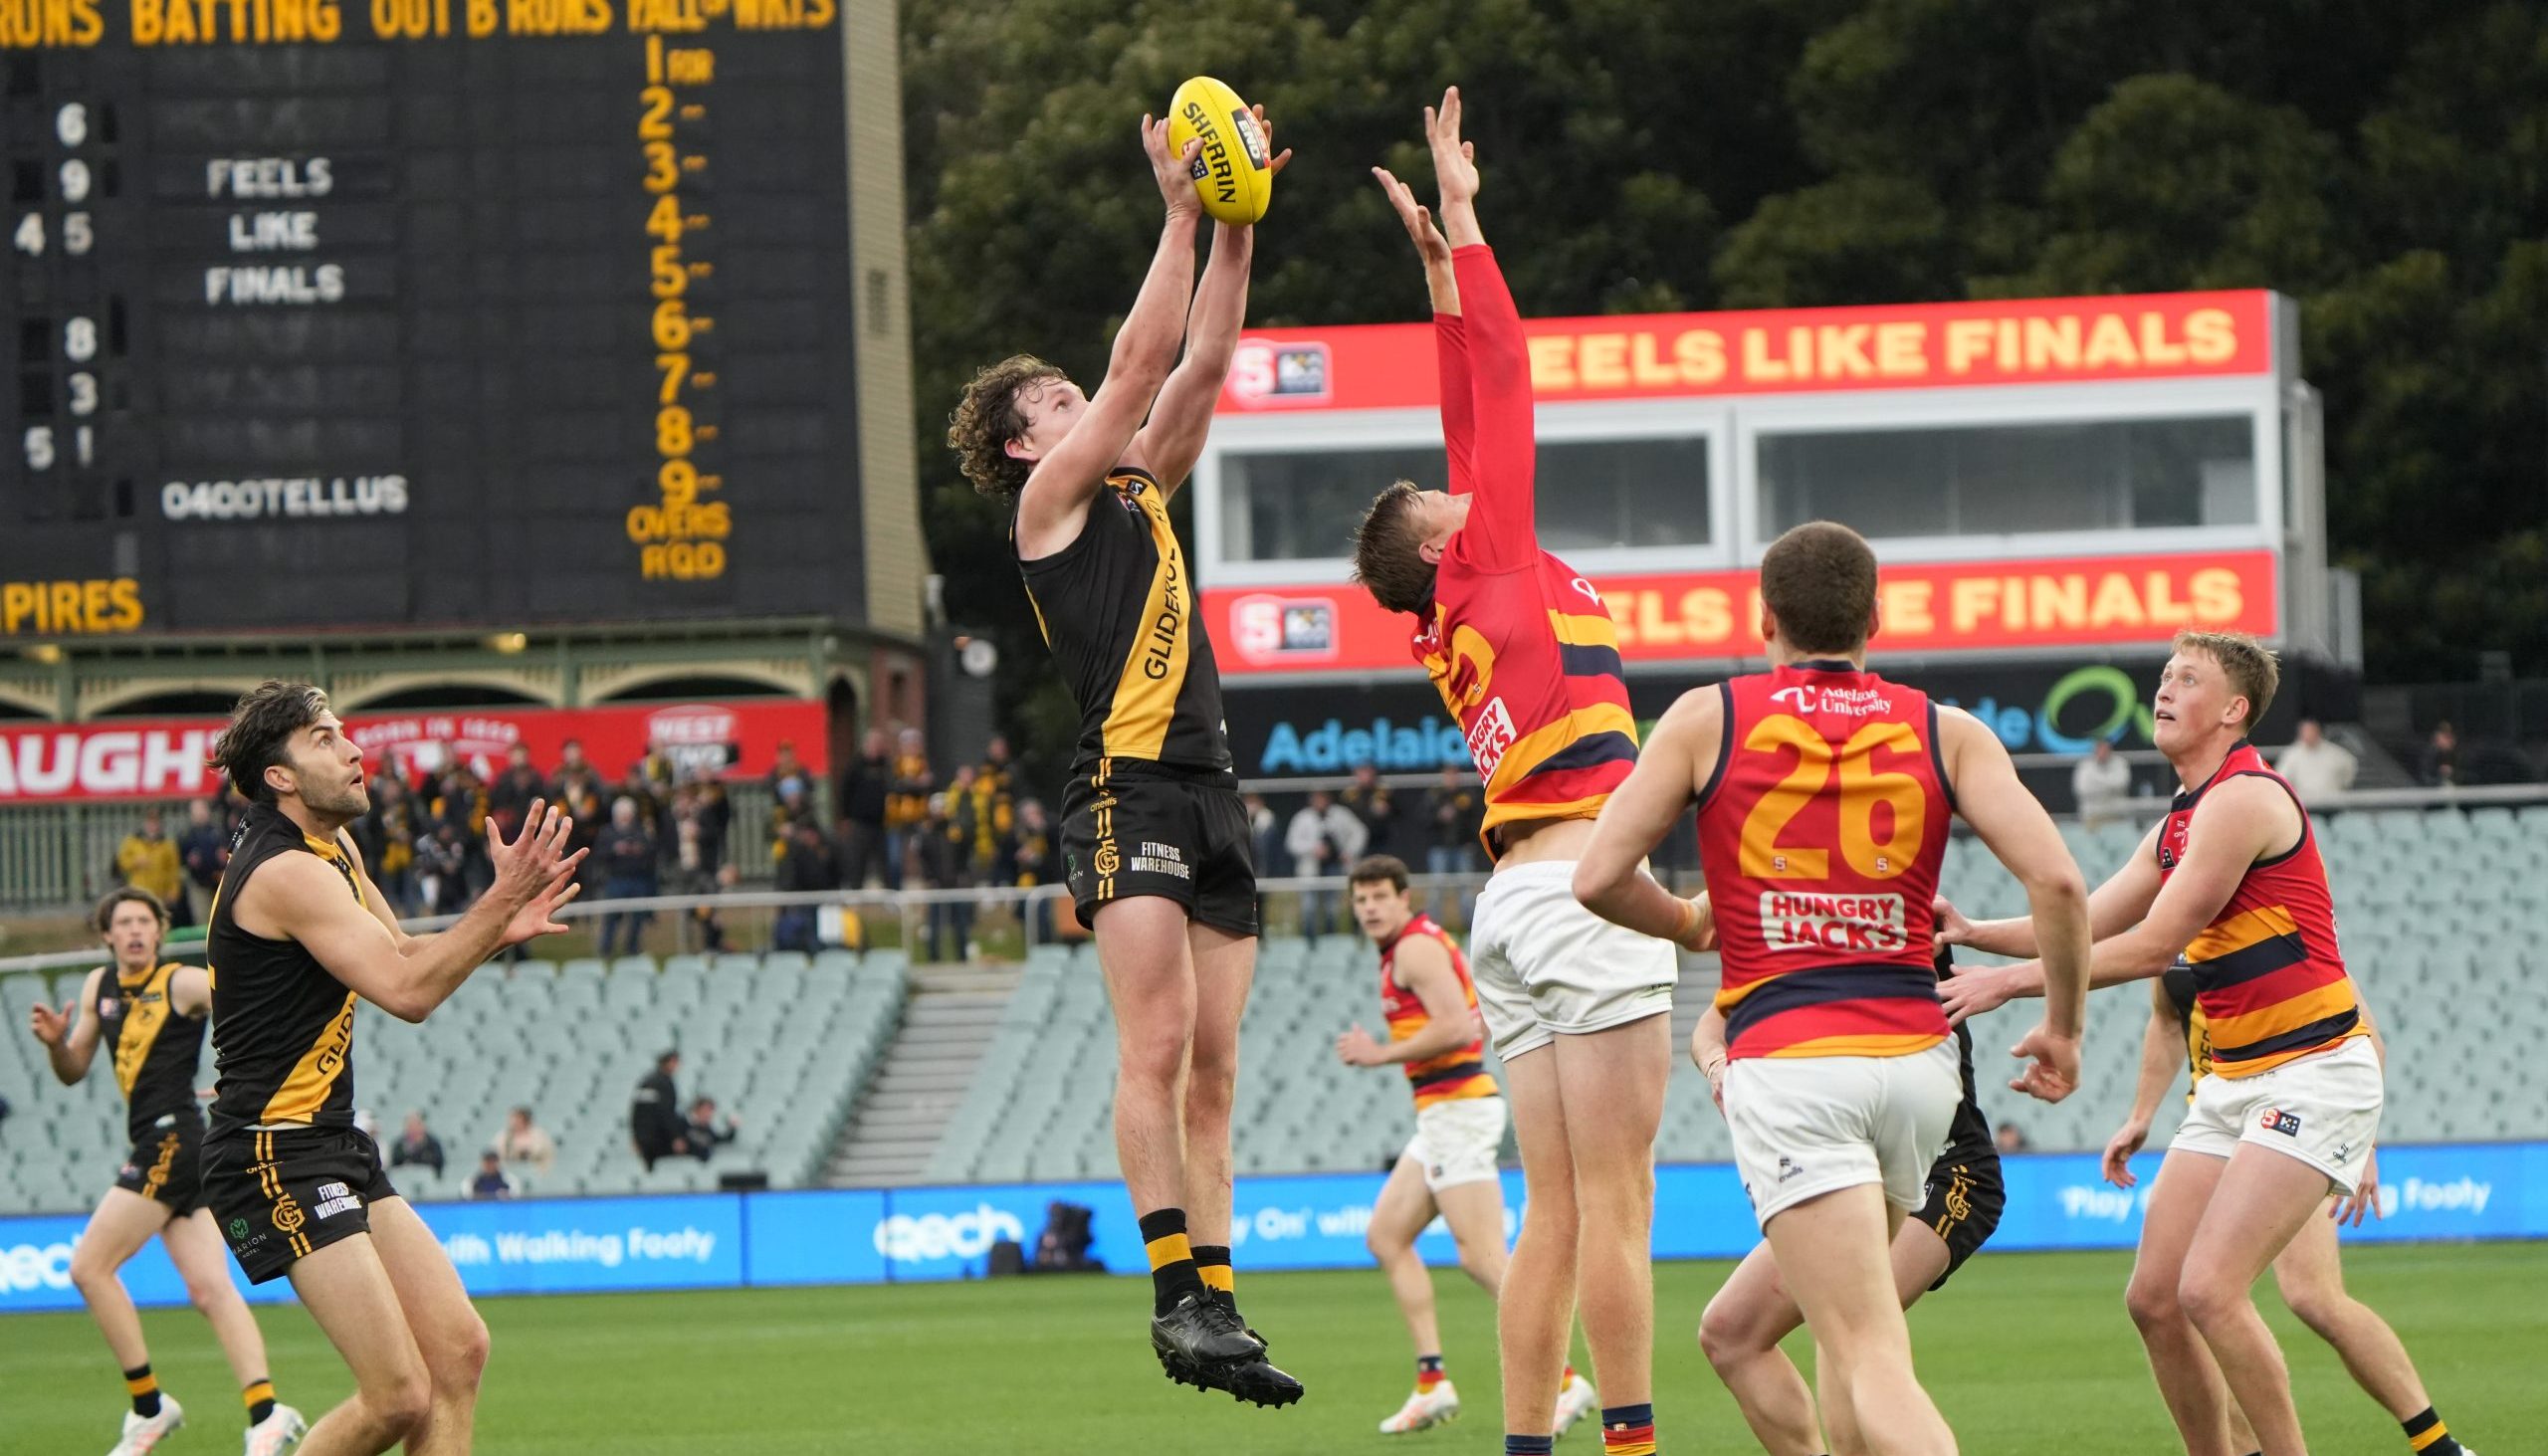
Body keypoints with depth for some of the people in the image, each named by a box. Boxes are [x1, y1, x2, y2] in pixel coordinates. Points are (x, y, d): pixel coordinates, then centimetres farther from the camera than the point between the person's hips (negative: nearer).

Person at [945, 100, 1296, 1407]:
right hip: (1126, 790, -8)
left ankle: (1216, 1307, 0)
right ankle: (1178, 1294, -24)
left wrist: (1239, 230, 13)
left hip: (1207, 794, 8)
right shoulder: (1050, 499, 3)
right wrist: (1180, 213, 1)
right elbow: (1142, 360, -2)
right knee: (1157, 1041, -18)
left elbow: (1199, 366, 20)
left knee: (1211, 1066, 3)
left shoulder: (1138, 491, 24)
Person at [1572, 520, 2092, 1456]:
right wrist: (2062, 1026, 10)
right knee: (1848, 1318, 28)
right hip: (1917, 1055, 4)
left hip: (1785, 1060, -4)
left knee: (1873, 1359, -13)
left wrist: (1686, 922, 23)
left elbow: (1598, 878, 2)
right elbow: (2055, 879, -4)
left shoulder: (1708, 720, 5)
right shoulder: (1947, 734, 8)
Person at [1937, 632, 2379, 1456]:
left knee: (2209, 1290, -20)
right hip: (2232, 1079, 10)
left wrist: (2009, 982, -17)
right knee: (2153, 1297, 3)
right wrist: (1974, 933, -1)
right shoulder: (2182, 822, 16)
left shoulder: (2243, 800, -15)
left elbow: (2153, 947, -19)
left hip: (2312, 1072, -10)